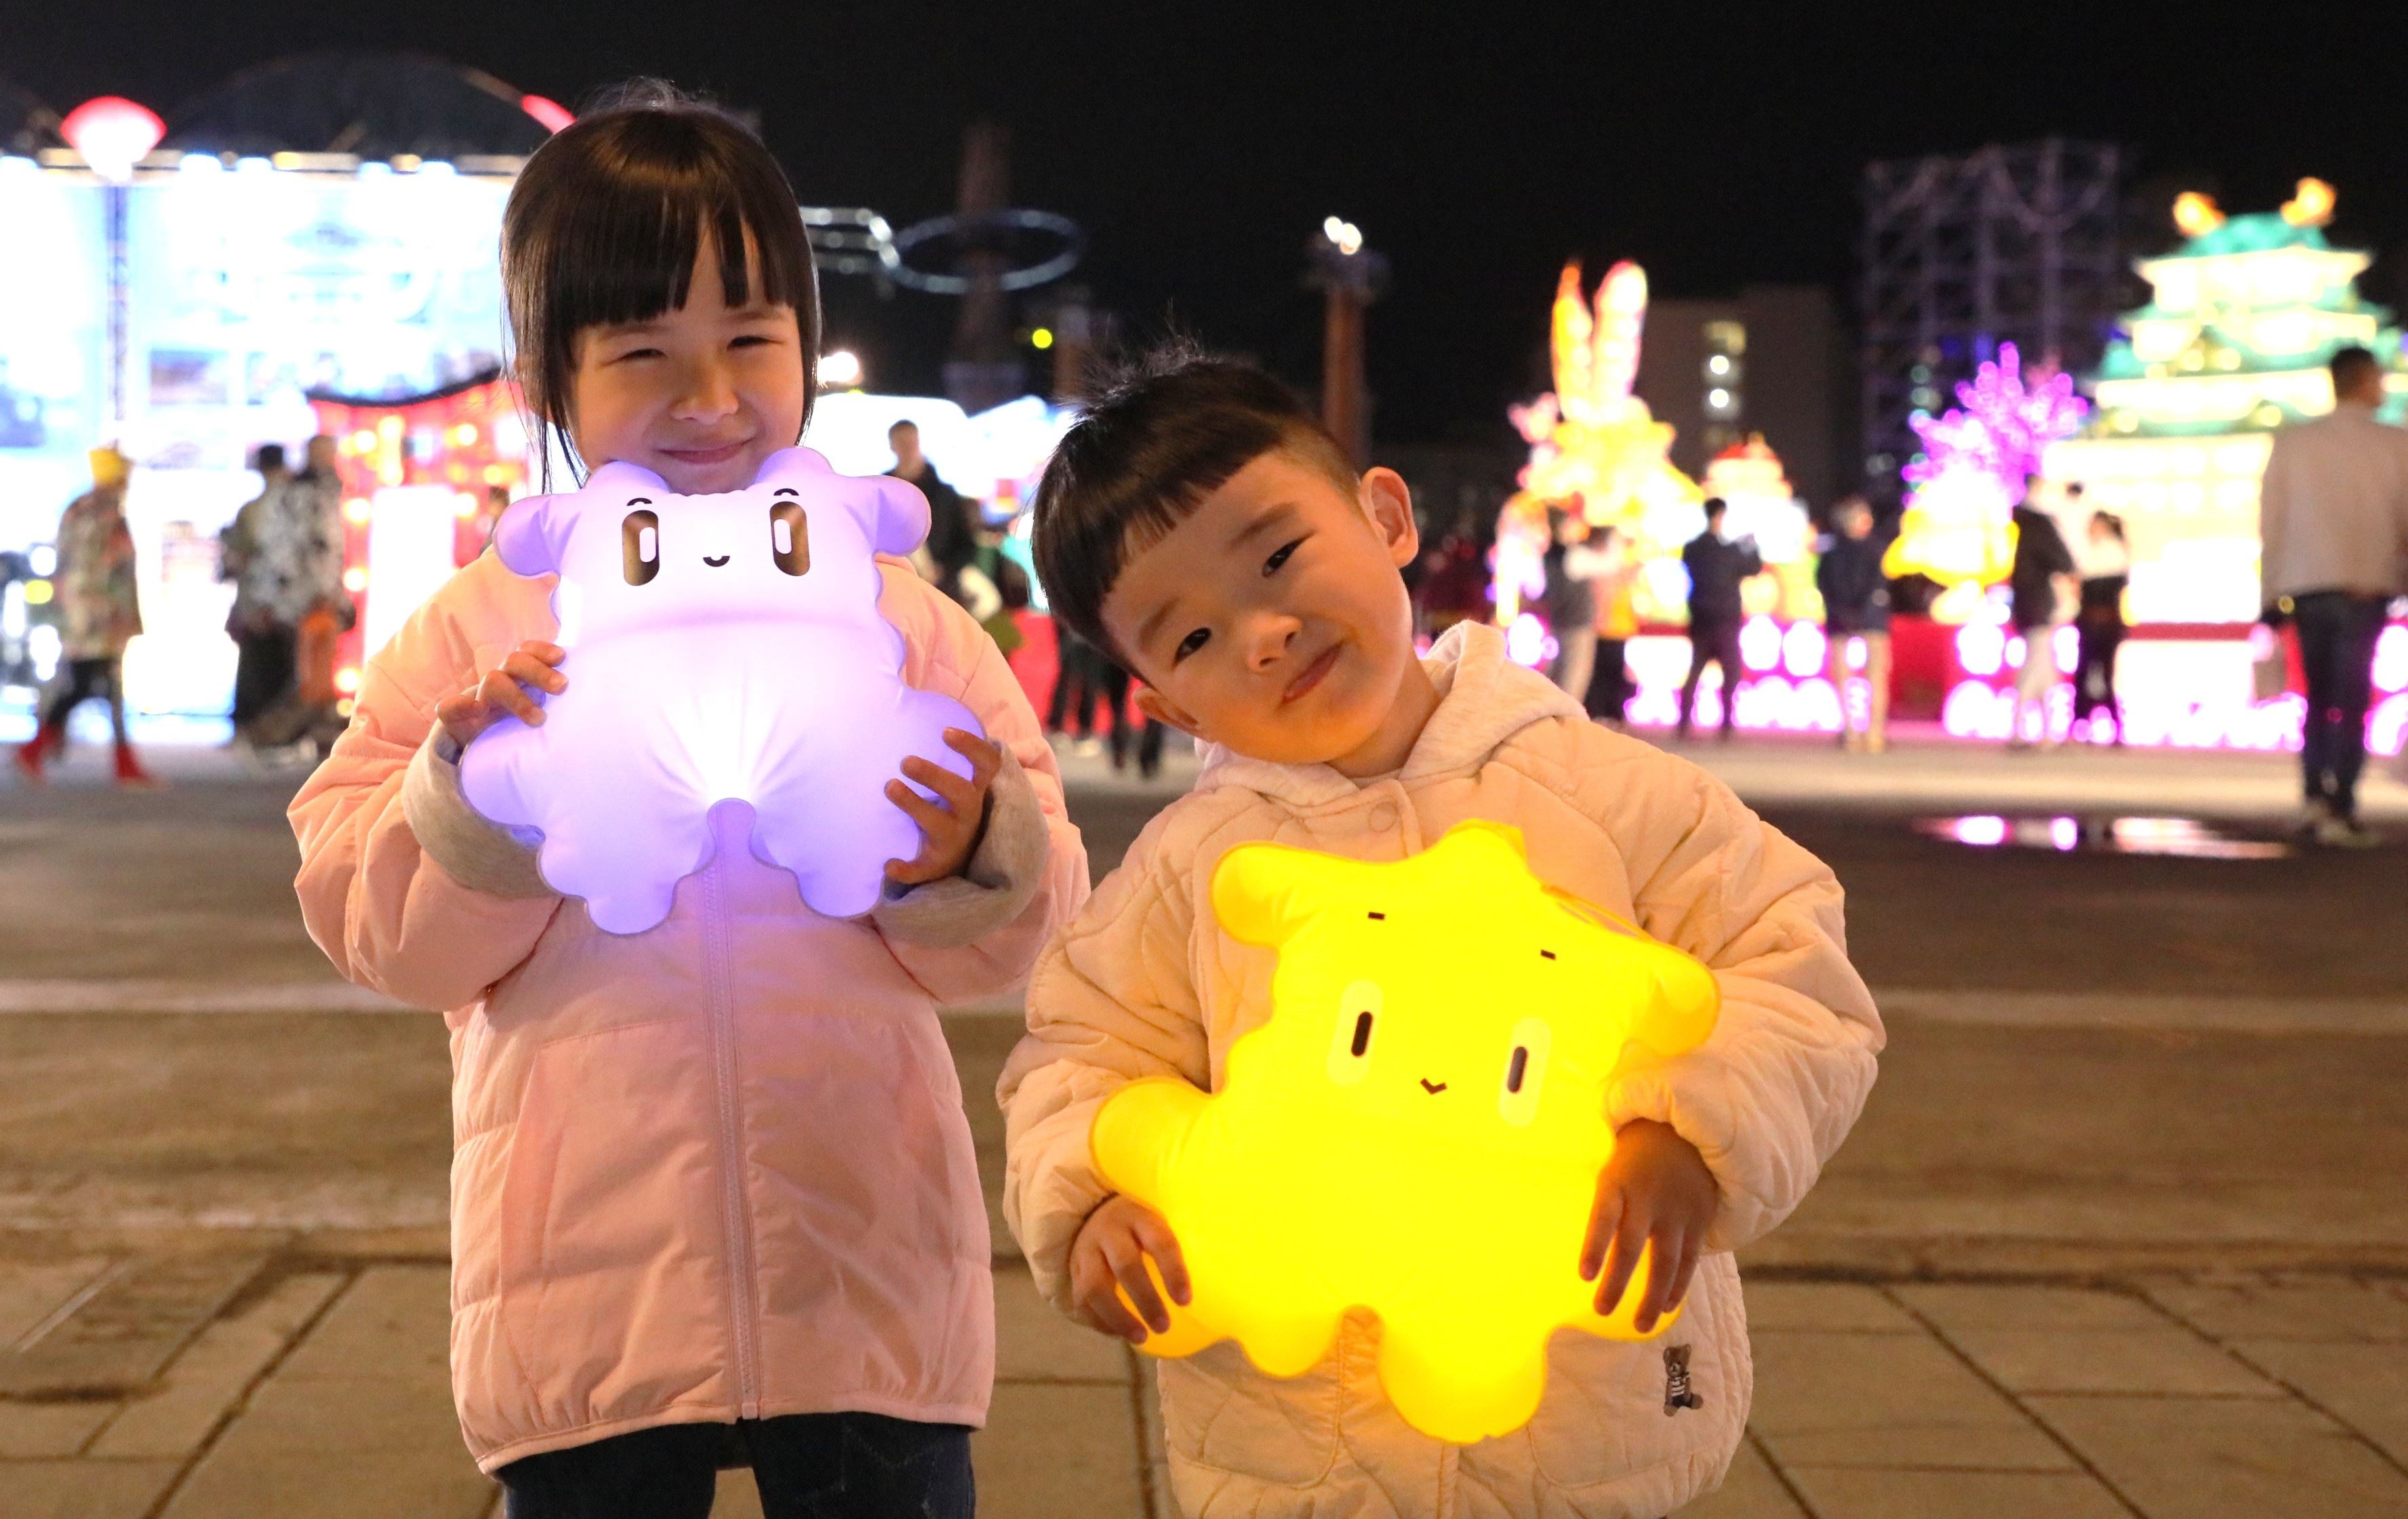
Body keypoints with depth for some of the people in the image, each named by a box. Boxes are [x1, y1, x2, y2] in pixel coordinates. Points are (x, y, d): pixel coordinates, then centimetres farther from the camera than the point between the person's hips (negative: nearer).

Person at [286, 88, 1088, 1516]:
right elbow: (387, 937, 0)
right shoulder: (479, 630, 2)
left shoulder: (902, 617, 4)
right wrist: (471, 807, -18)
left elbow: (1014, 935, 3)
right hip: (589, 1282, 0)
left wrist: (969, 862, -18)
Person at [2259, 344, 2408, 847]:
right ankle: (2339, 811, -5)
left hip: (2305, 585, 2)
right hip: (2367, 588, -2)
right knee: (2351, 701, 1)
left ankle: (2313, 798, 8)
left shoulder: (2292, 442, 1)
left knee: (2319, 695, 17)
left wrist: (2272, 595, 7)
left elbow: (2270, 522, 2)